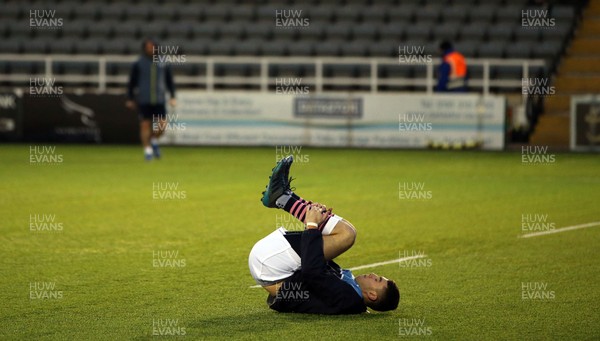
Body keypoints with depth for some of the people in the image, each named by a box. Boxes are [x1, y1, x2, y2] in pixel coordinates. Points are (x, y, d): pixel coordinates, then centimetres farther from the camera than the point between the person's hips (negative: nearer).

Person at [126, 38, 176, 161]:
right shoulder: (138, 64, 2)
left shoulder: (163, 64, 9)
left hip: (159, 100, 2)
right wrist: (130, 99, 4)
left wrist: (172, 97, 9)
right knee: (145, 124, -4)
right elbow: (132, 82, 6)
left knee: (162, 125, -5)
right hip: (143, 100, -2)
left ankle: (154, 141, 22)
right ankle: (147, 149, 5)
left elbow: (169, 81, 16)